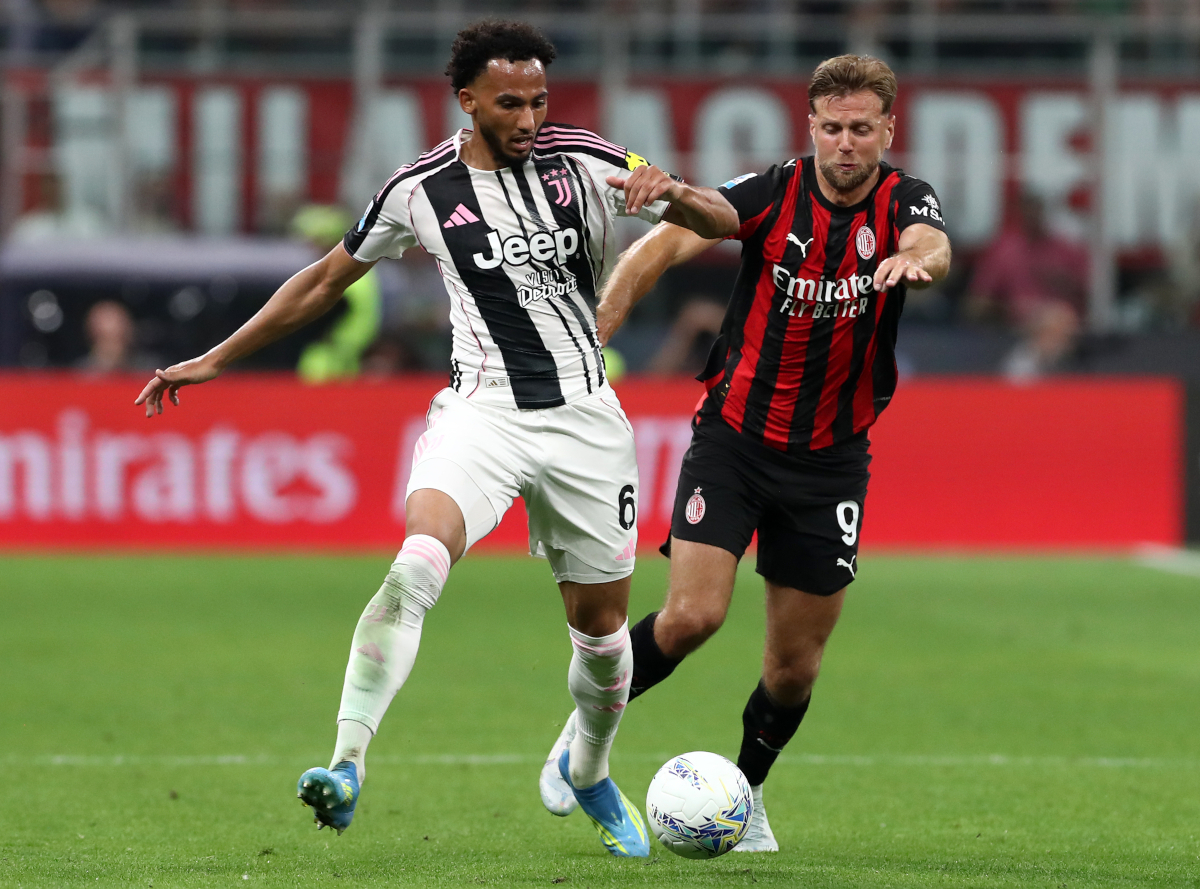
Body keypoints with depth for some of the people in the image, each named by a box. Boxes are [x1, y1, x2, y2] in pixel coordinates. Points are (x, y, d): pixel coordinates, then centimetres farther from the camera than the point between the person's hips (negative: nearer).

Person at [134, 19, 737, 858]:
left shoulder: (583, 162, -4)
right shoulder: (422, 189, -3)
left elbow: (725, 223, 0)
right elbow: (327, 278, 12)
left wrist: (670, 190, -24)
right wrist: (217, 359, 14)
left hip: (583, 415, 2)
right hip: (481, 410, -1)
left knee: (601, 617, 10)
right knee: (420, 558, -28)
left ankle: (589, 772, 40)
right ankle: (347, 766, -36)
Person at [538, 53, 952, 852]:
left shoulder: (905, 203, -8)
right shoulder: (772, 194, -10)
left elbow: (931, 246, -31)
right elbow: (662, 249, -15)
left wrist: (917, 260, -56)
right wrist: (590, 340, -28)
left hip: (831, 457, 2)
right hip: (734, 435, -2)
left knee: (798, 661, 4)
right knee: (693, 615, -17)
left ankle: (745, 794, 30)